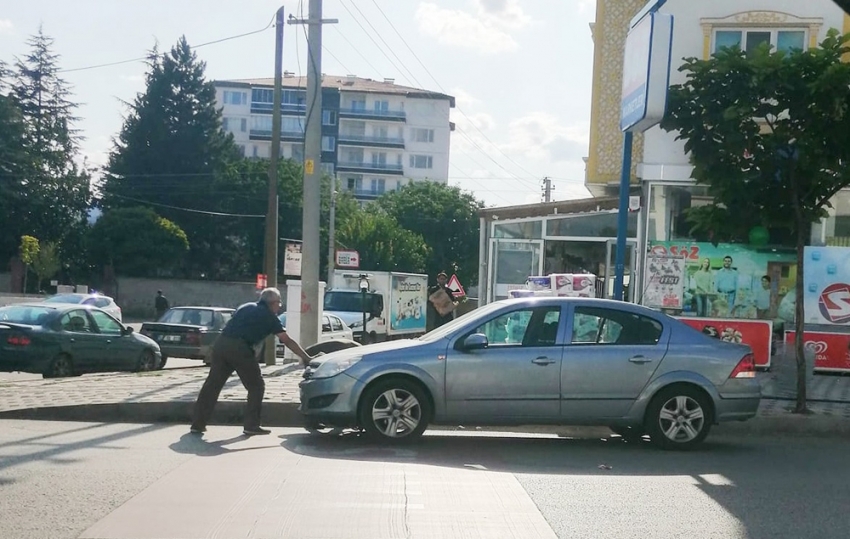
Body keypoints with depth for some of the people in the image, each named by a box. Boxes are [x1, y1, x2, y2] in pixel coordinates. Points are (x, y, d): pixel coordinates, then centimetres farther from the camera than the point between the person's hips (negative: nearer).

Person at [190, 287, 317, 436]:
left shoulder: (246, 307, 26)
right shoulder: (269, 316, 10)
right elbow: (287, 341, 10)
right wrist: (306, 358, 14)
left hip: (221, 344, 6)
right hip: (240, 349, -6)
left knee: (212, 384, 11)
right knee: (256, 386, 9)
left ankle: (198, 423, 12)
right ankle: (251, 425, 9)